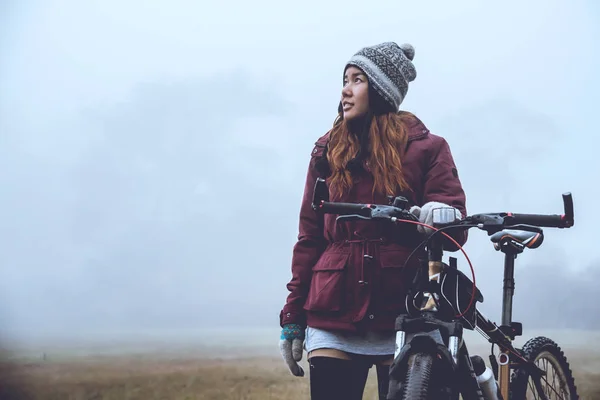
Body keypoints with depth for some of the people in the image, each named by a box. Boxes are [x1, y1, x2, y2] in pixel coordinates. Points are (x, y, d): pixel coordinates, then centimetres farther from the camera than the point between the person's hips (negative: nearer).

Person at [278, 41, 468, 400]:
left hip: (401, 318, -2)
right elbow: (310, 238, 11)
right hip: (333, 319, 2)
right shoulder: (328, 152, 11)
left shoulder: (426, 148, 4)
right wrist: (292, 318, 9)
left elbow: (456, 230, -3)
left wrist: (441, 218, -27)